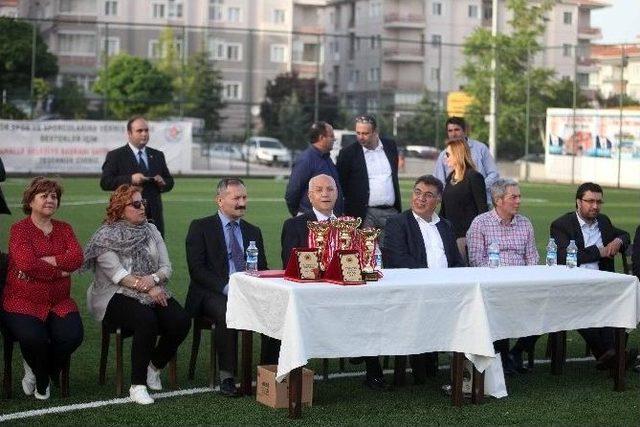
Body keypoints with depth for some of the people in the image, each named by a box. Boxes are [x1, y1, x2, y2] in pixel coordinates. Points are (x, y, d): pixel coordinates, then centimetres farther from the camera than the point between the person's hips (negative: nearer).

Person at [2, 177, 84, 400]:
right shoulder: (19, 229, 0)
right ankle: (42, 380, 5)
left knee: (73, 336, -23)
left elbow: (77, 258, -5)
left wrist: (43, 261, -15)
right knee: (33, 338, -32)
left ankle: (37, 372, 7)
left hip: (59, 303, 4)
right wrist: (59, 270, -8)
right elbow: (27, 264, -17)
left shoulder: (64, 229, 14)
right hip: (23, 303, -4)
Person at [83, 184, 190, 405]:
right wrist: (145, 287, -23)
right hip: (116, 296, -5)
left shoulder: (151, 230, 12)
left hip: (153, 292, 5)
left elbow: (166, 268, 7)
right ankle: (137, 385, -25)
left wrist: (153, 278, -15)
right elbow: (116, 273, -13)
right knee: (146, 319, -35)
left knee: (181, 321, -22)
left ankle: (154, 367, 3)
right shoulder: (106, 236, -2)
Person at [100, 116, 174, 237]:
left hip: (154, 218, 4)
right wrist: (130, 179, -20)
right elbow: (105, 182, -8)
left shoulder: (157, 155, 16)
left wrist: (163, 183, -5)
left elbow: (169, 181, 19)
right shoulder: (115, 156, 1)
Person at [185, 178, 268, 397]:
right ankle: (226, 377, -27)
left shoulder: (253, 231, 19)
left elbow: (263, 270, 17)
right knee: (226, 312, -37)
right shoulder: (200, 227, 4)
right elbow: (197, 269, -6)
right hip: (213, 294, -4)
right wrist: (226, 288, -19)